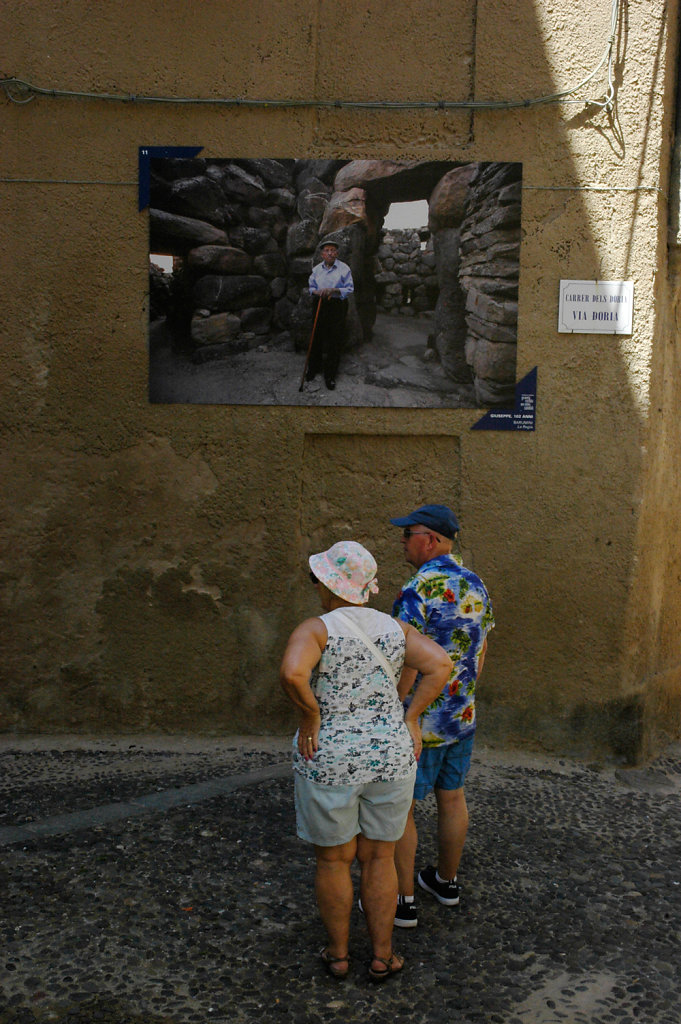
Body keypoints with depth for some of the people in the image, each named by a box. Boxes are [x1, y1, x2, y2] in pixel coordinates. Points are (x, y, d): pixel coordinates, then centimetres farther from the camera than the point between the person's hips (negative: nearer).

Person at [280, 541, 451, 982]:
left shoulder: (314, 630, -12)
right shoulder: (394, 629, 1)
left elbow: (292, 673, -31)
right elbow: (440, 665, -10)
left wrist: (309, 714, -15)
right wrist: (411, 719, -4)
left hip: (328, 760, -3)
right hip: (389, 757, 3)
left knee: (333, 859, 16)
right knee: (379, 859, 18)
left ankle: (338, 953, 29)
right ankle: (382, 957, 26)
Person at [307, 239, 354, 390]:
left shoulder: (344, 268, -5)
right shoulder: (316, 269, 7)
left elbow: (349, 289, -5)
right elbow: (311, 287, 15)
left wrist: (333, 290, -20)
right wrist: (318, 292, -9)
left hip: (338, 306, -3)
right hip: (320, 305, 3)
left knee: (334, 339, -1)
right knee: (317, 337, 5)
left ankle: (330, 375, 7)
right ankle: (313, 368, 22)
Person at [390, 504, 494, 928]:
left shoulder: (417, 592, -23)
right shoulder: (476, 586, 3)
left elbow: (406, 668, -24)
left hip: (419, 721, -8)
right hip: (462, 718, 8)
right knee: (452, 798, 20)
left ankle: (403, 901, 14)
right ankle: (447, 881, 36)